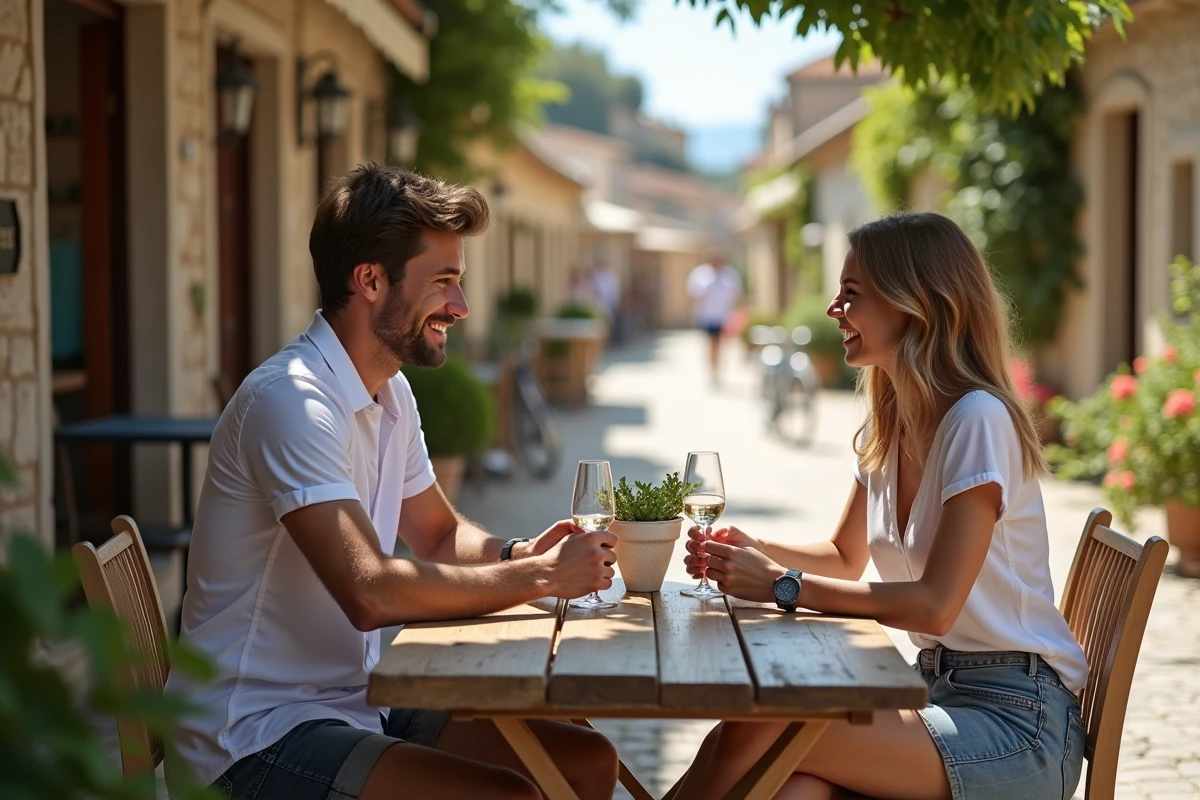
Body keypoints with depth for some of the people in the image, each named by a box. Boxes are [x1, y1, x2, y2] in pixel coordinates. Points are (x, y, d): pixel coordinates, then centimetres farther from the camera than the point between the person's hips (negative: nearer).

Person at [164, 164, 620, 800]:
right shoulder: (292, 400, -21)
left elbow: (439, 534, 22)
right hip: (259, 735, -9)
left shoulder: (389, 392, 11)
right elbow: (371, 593, -29)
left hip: (354, 700, 9)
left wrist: (523, 554, 0)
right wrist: (538, 577, -19)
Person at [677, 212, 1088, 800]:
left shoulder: (978, 419, -16)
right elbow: (846, 557, 23)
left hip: (1016, 718, -7)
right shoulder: (888, 425, 10)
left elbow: (934, 606, -21)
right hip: (936, 685, 7)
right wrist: (756, 553, 3)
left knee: (757, 737, -26)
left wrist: (783, 587, -18)